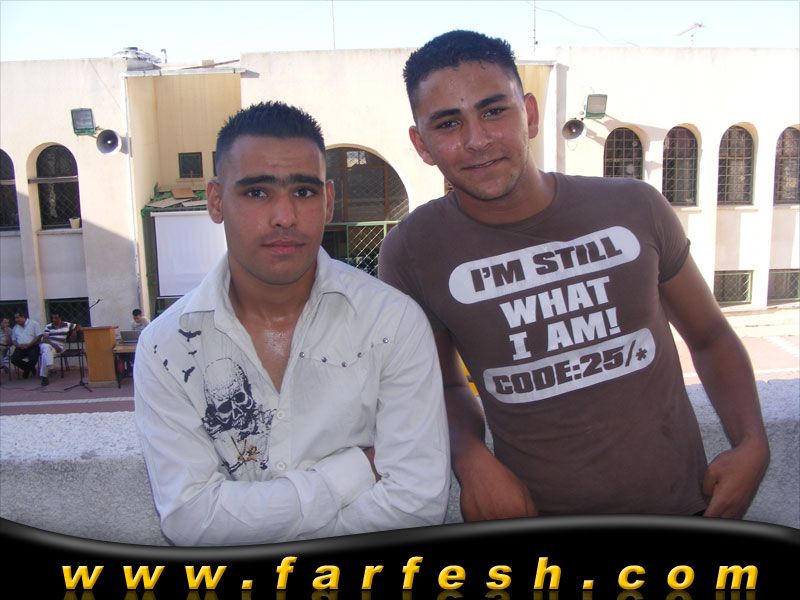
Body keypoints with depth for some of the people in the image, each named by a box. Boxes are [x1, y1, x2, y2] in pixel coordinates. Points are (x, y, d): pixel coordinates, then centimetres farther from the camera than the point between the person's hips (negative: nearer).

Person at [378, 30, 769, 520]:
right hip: (534, 523, 2)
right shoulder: (412, 252, -9)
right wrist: (470, 455, -12)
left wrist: (752, 444, -4)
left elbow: (710, 336, 10)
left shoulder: (635, 208, -4)